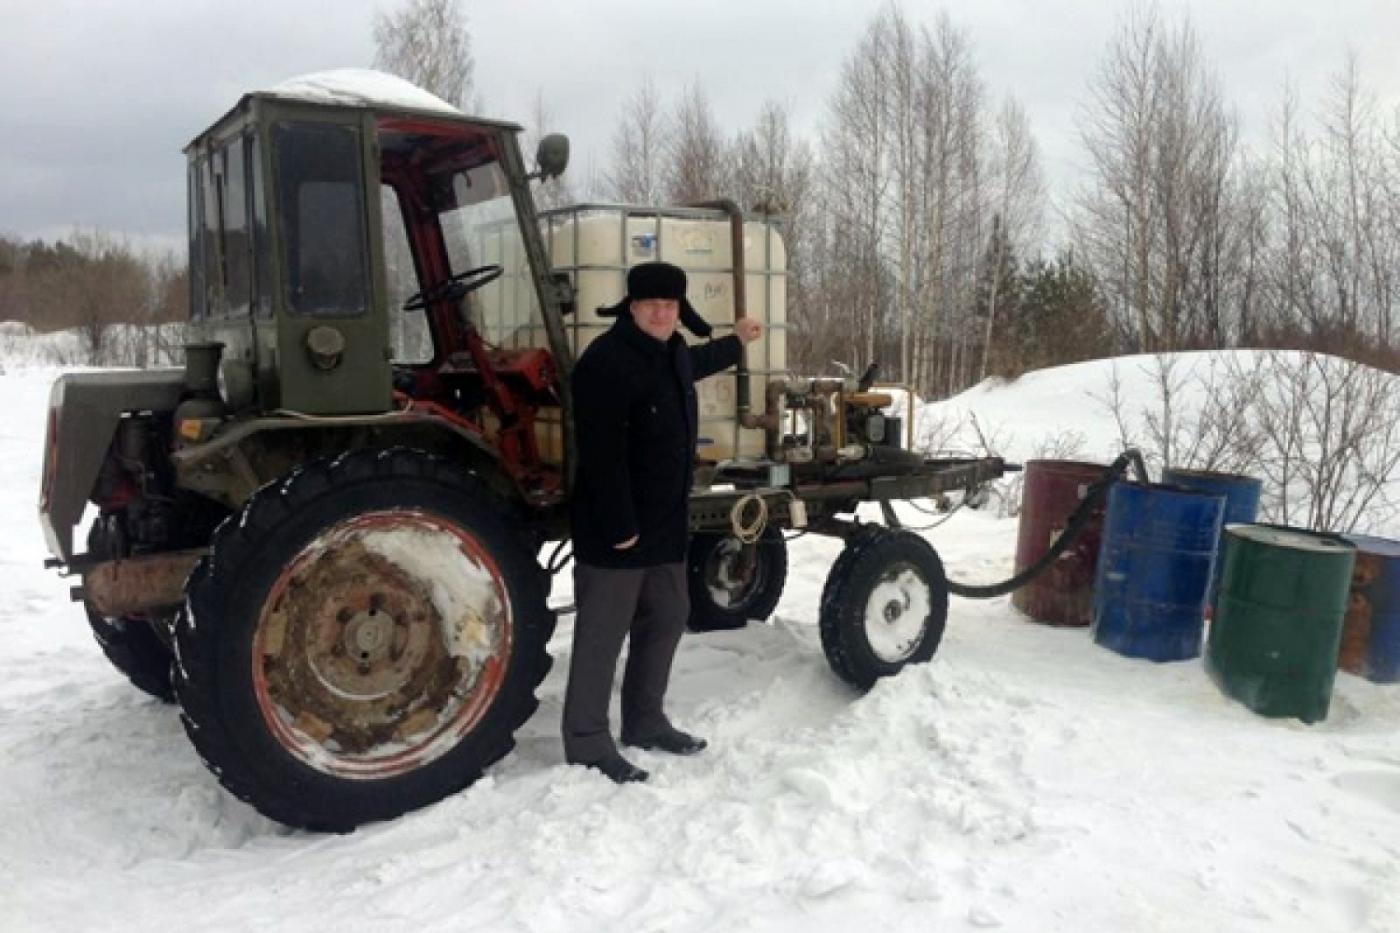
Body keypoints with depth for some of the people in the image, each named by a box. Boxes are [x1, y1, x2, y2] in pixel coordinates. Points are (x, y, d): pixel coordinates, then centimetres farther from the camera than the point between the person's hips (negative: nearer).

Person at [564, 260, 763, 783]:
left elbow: (695, 363, 39)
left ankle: (645, 721, 34)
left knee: (667, 619, 18)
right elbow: (601, 454, -25)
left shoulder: (670, 353, 11)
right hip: (615, 528, -10)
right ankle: (587, 743, 12)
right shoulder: (606, 361, -20)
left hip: (665, 522, 10)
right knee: (602, 635, -1)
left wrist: (736, 343, 52)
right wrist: (620, 526, -26)